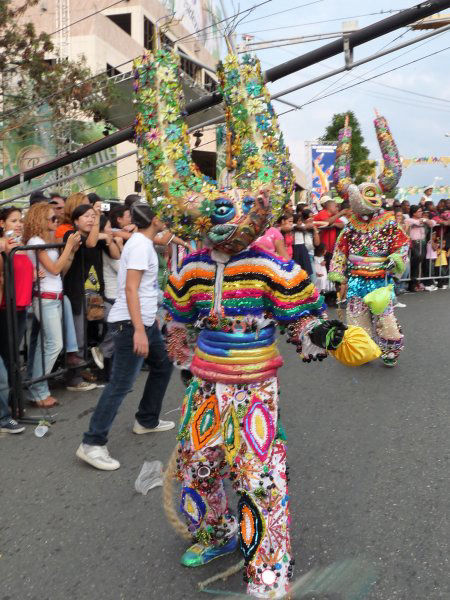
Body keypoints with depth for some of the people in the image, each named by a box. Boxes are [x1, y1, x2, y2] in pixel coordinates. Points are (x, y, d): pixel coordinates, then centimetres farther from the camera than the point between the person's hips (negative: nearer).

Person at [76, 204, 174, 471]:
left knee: (163, 367, 18)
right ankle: (92, 444, -1)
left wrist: (149, 323, 27)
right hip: (130, 323, -10)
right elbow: (130, 289, -23)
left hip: (145, 321, 10)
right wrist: (138, 330, -28)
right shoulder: (140, 244, -16)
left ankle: (147, 421, 32)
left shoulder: (145, 242, 14)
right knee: (121, 384, -8)